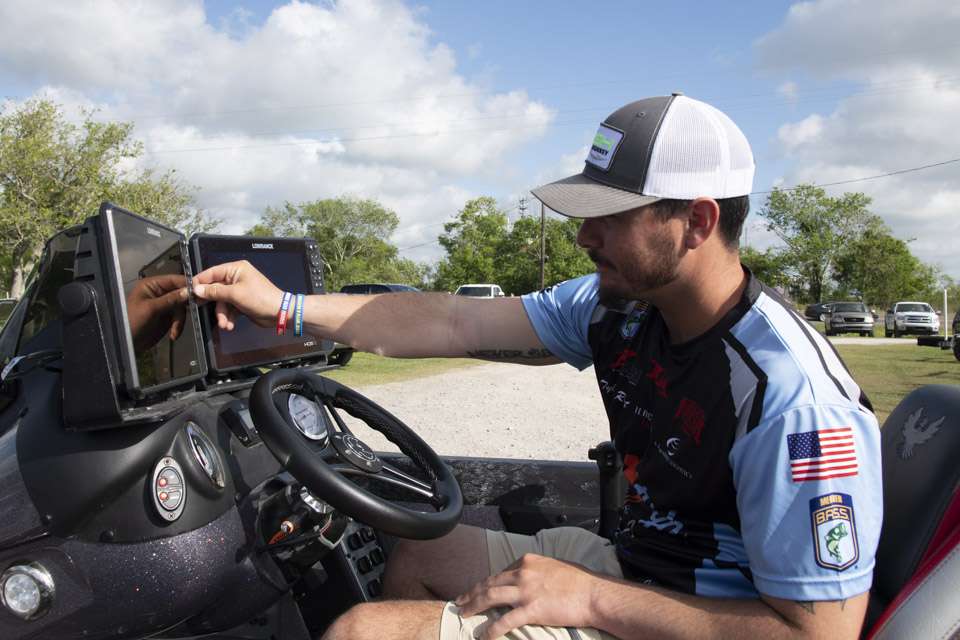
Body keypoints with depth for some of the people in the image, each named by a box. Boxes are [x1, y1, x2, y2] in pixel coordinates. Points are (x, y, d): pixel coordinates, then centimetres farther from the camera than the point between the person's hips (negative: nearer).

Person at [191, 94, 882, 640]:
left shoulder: (792, 396, -28)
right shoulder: (620, 304, -6)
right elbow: (456, 325, -4)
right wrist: (285, 307, -5)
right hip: (632, 560, 8)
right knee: (417, 557, 18)